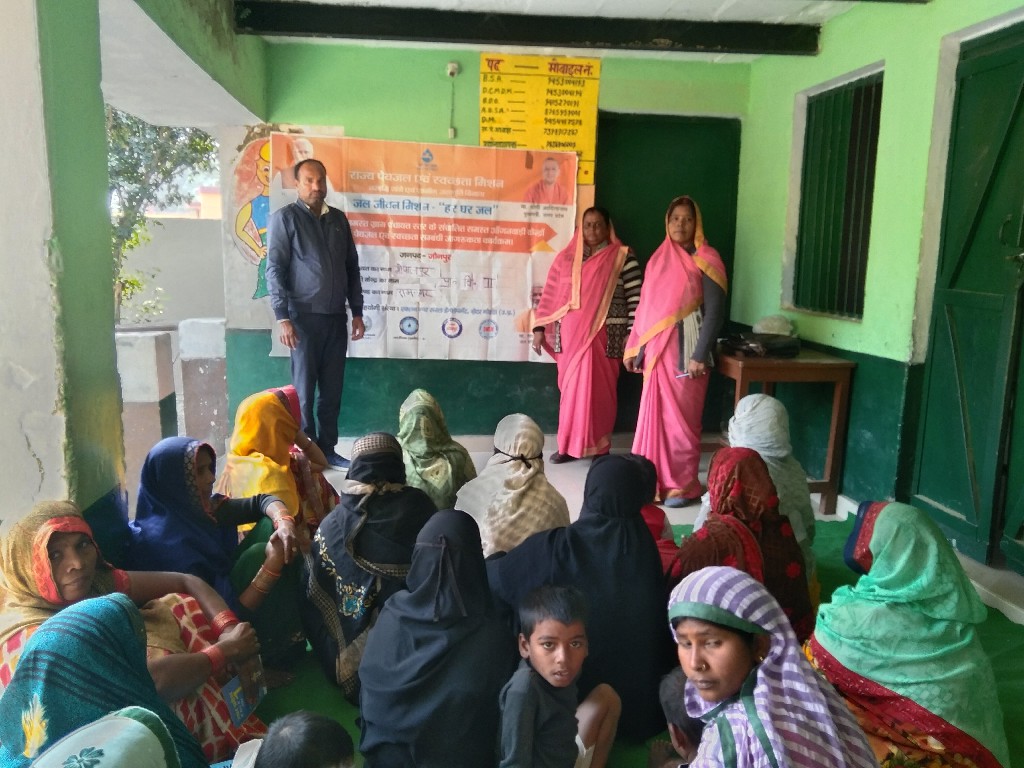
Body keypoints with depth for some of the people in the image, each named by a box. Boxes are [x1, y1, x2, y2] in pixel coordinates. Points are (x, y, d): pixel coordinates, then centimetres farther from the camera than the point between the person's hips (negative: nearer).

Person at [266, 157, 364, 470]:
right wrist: (283, 317, -16)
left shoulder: (338, 219, 14)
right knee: (304, 391, 1)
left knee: (332, 389, 8)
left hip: (336, 317, 5)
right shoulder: (284, 218, -2)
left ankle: (327, 449, 18)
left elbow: (352, 267, 16)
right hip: (304, 317, -5)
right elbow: (274, 269, -8)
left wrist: (357, 311, 11)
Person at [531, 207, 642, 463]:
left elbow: (635, 297, -1)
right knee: (571, 388, 7)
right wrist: (538, 328, 7)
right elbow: (550, 295, 11)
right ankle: (569, 445, 16)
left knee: (599, 389, 1)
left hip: (603, 336, -3)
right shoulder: (566, 257, 10)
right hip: (570, 335, 3)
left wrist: (631, 334, -6)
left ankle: (599, 446, 12)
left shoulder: (623, 257, 1)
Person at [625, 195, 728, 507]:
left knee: (680, 416, -1)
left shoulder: (705, 260, -5)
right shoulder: (658, 259, 13)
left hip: (685, 350, -5)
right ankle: (656, 480, 19)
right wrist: (634, 348, 12)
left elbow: (715, 312, -11)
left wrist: (700, 355, -17)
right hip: (656, 350, 6)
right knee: (654, 414, 8)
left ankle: (684, 485, 11)